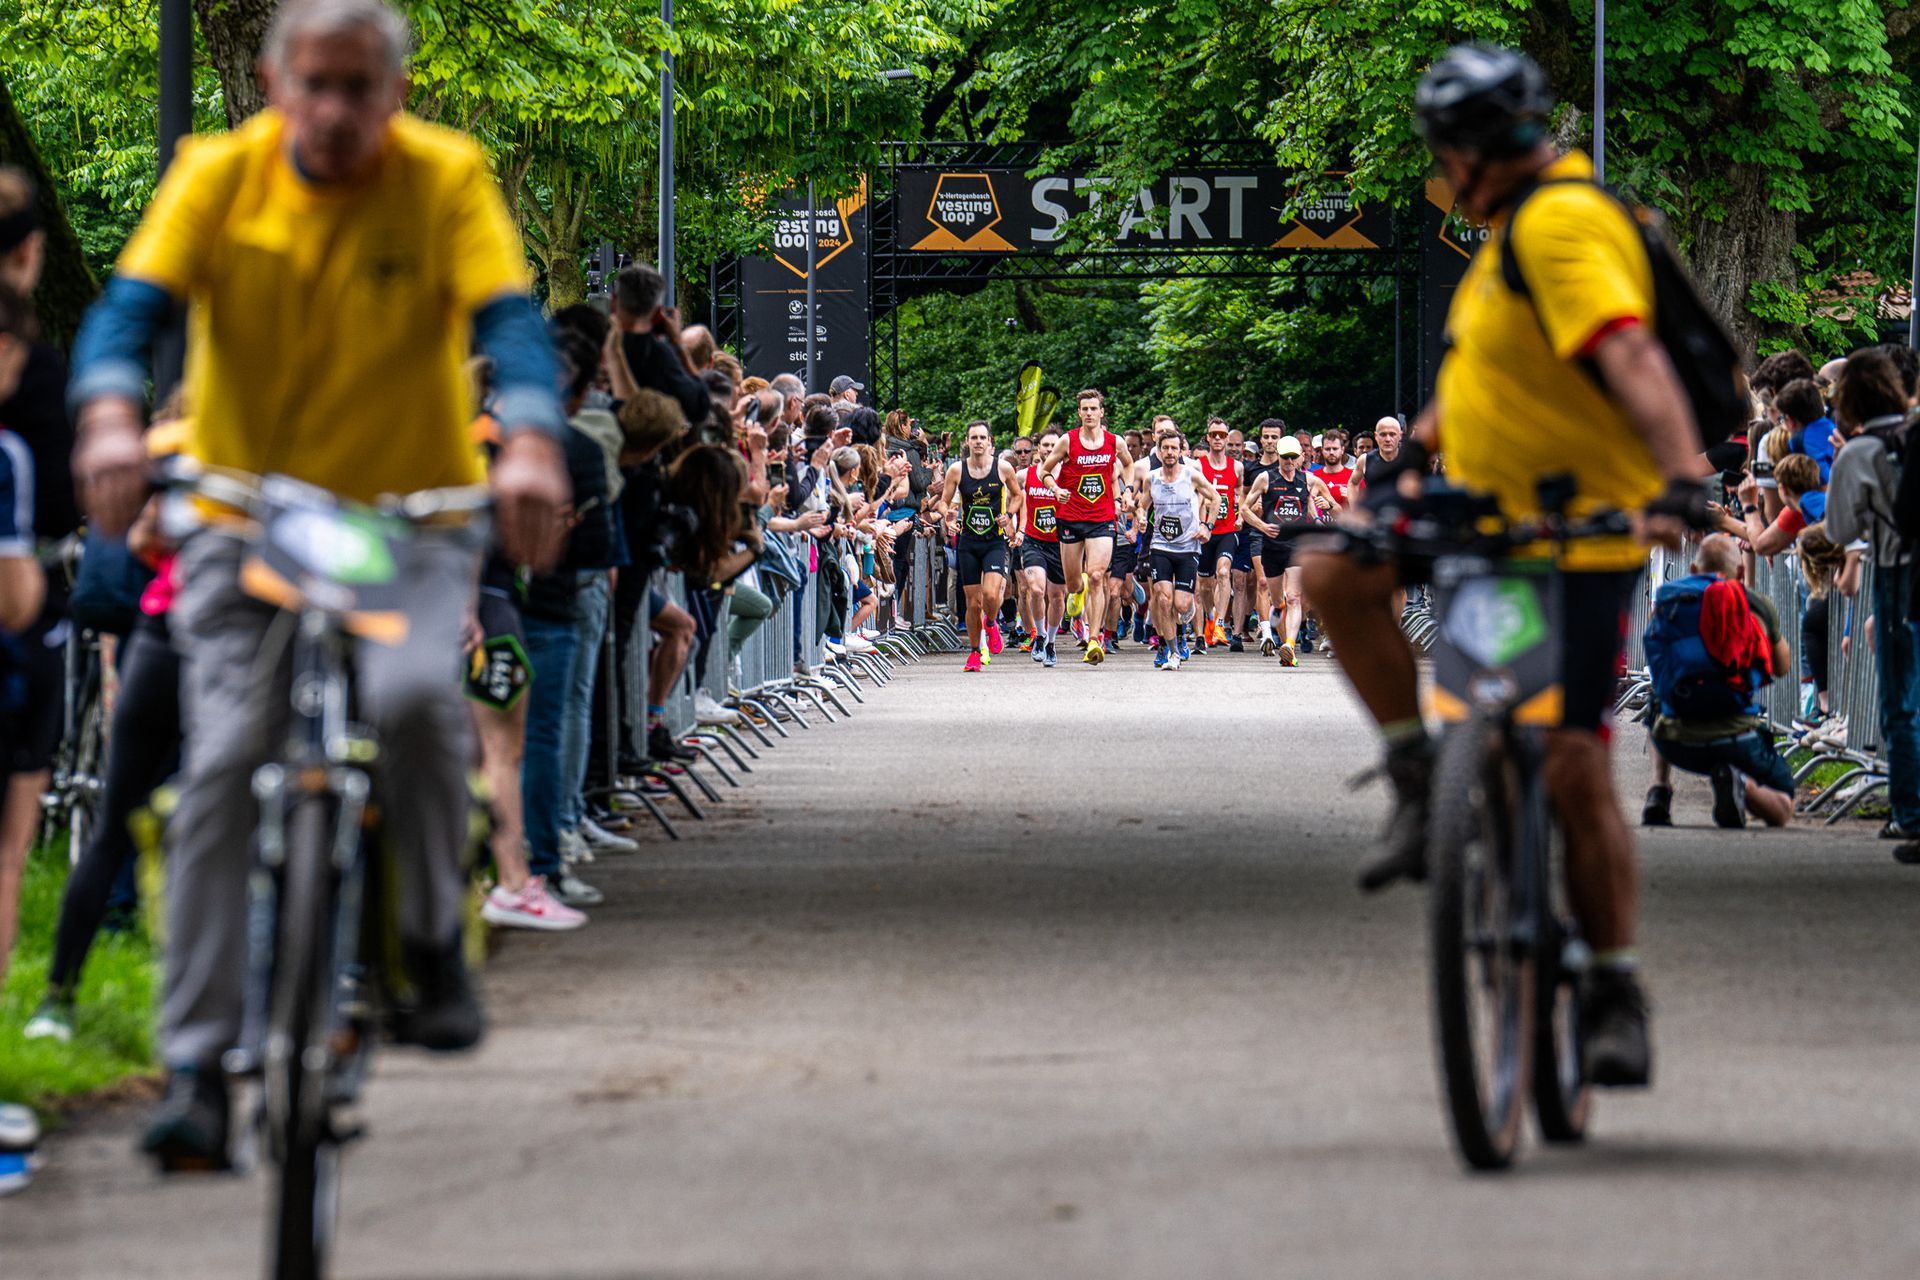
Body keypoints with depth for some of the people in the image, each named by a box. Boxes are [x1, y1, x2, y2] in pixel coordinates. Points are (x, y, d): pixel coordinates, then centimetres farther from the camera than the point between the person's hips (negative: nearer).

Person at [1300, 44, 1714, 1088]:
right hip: (1488, 504, 9)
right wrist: (1416, 443, 17)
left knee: (1572, 766, -8)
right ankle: (1421, 786, 3)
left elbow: (1630, 355, -36)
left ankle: (1616, 995, 3)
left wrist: (1682, 473, -48)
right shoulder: (1520, 225, 11)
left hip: (1581, 530, -9)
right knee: (1335, 574, -10)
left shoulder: (1563, 227, -21)